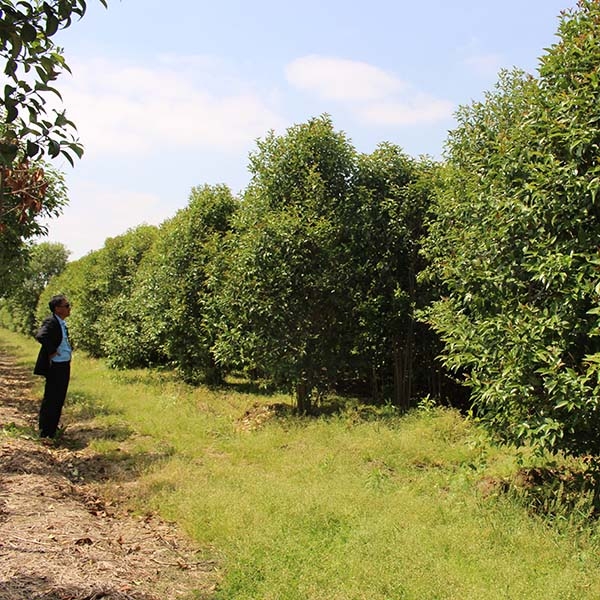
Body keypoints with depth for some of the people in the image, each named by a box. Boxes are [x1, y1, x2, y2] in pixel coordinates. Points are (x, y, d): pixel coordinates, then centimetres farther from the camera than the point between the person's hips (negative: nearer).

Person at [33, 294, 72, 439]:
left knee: (59, 399, 16)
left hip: (65, 365, 9)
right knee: (51, 399, -1)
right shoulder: (51, 322, -18)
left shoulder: (62, 323, 11)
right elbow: (40, 336, -35)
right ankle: (45, 432, 8)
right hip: (55, 366, -9)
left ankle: (53, 427, 28)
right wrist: (51, 352, -25)